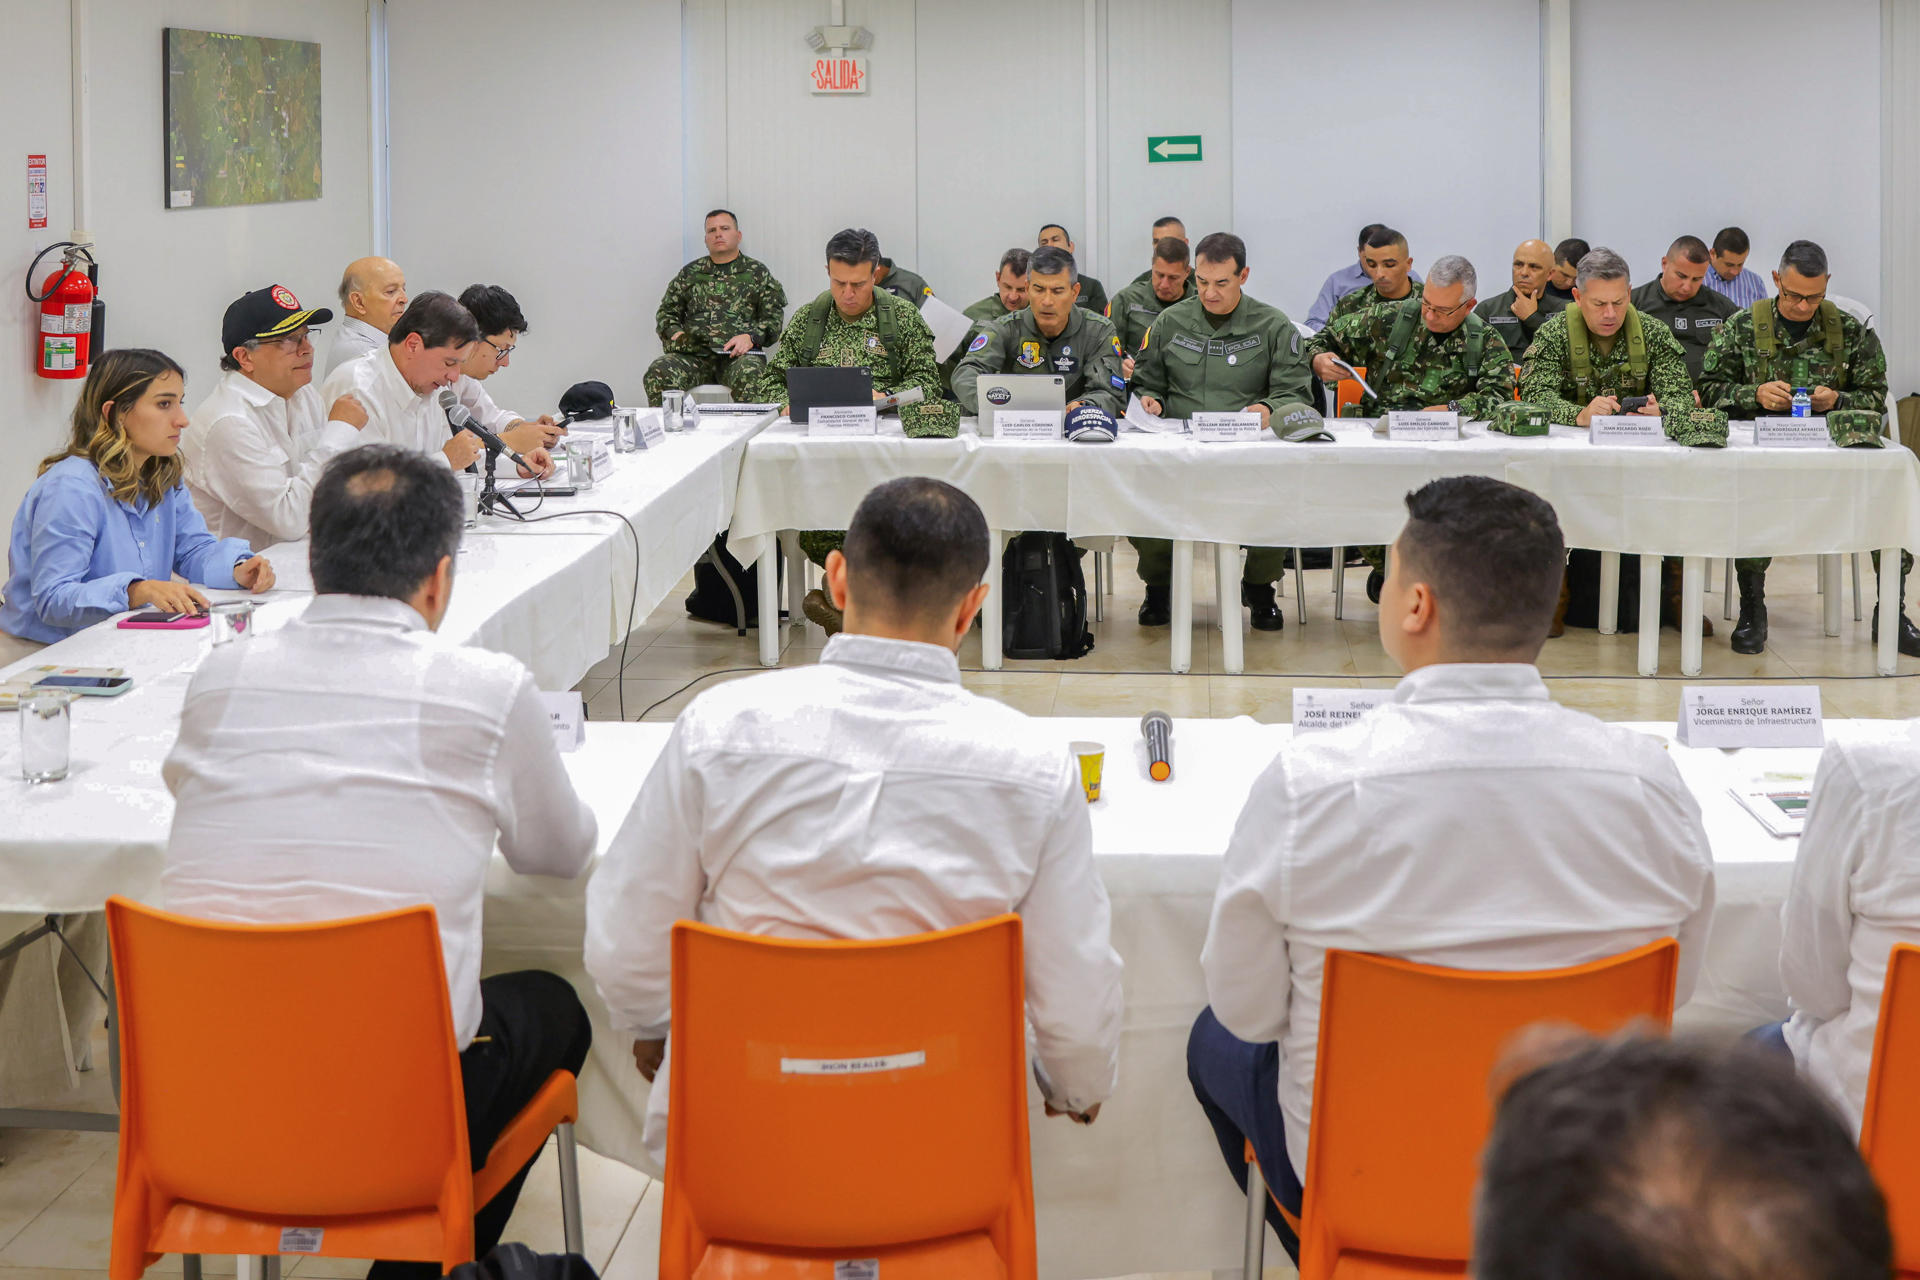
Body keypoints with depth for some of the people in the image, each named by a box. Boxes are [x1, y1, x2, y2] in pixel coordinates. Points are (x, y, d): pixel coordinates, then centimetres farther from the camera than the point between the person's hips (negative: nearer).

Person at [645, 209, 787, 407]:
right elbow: (666, 311, 24)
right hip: (694, 353, 2)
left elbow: (774, 317, 8)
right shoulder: (690, 273, 22)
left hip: (738, 354, -2)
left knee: (750, 374, -39)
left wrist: (750, 337, -11)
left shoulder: (757, 272, 15)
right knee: (658, 373, -29)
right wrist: (674, 333, 2)